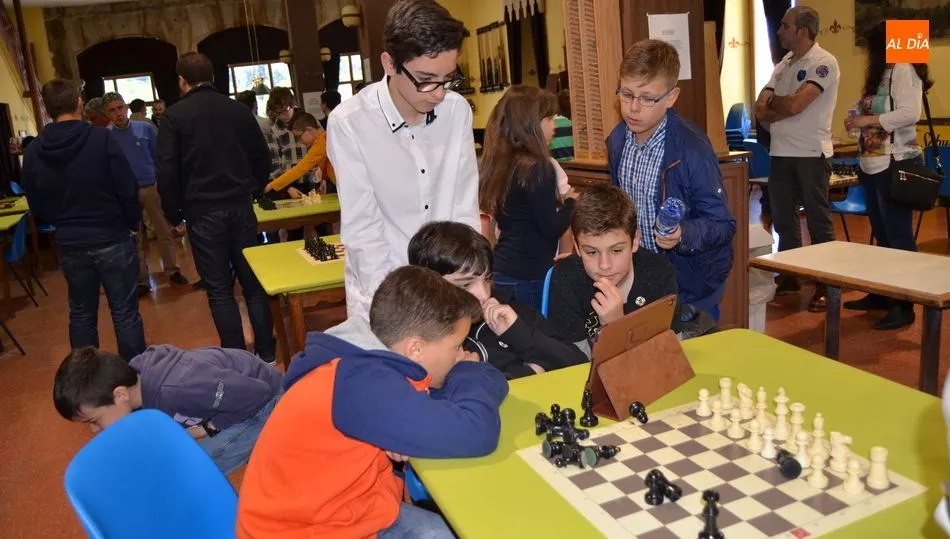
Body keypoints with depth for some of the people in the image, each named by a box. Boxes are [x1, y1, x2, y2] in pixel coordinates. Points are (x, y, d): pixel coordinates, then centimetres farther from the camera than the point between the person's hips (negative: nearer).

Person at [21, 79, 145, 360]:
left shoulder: (34, 151, -1)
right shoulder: (102, 139, -14)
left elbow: (35, 204, 6)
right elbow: (127, 189, -12)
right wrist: (133, 223, 4)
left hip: (69, 244, 4)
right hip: (111, 239, -4)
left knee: (81, 314, 16)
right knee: (125, 312, 3)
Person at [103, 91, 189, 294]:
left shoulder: (146, 128, -2)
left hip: (152, 187, 0)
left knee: (164, 232, 8)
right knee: (134, 238, 10)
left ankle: (172, 270, 22)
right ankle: (141, 280, 19)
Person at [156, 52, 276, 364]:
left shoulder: (174, 116, -4)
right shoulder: (239, 110, 6)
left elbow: (167, 171, -8)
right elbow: (263, 157, 10)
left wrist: (173, 213, 2)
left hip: (203, 211, -3)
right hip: (241, 207, 3)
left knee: (219, 288, 3)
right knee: (253, 281, 9)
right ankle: (266, 353, 13)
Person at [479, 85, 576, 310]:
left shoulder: (497, 162, 5)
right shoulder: (538, 169, -18)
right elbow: (551, 228, -15)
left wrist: (558, 203, 15)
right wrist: (571, 202, 1)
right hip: (528, 276, -8)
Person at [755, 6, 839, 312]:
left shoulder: (823, 63, -10)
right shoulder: (783, 65, 13)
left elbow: (793, 105, -21)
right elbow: (760, 112, 4)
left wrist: (771, 101, -3)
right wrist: (783, 105, -13)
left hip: (811, 154, -7)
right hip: (779, 153, 7)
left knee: (818, 221, 1)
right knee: (783, 220, 13)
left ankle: (826, 285, 10)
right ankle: (789, 278, 26)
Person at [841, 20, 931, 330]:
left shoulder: (903, 70, -9)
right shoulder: (881, 74, 17)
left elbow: (910, 114, -21)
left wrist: (868, 120, -18)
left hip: (895, 165, -9)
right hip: (874, 165, 9)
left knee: (899, 237, -6)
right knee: (882, 235, 14)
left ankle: (904, 306, -2)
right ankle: (882, 295, 24)